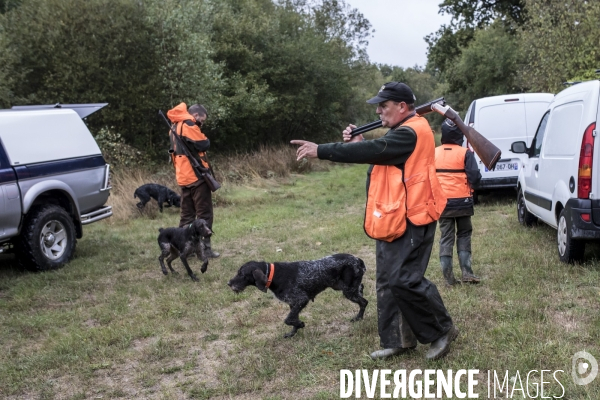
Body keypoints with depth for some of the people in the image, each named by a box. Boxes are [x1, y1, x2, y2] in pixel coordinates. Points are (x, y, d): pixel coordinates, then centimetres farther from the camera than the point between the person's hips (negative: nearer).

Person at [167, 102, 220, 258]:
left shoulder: (175, 127, 17)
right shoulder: (189, 125, -13)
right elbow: (204, 145, -15)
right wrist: (204, 139, 4)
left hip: (183, 177, 9)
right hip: (196, 175, -9)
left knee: (187, 214, 14)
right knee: (204, 214, -3)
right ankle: (205, 247, -3)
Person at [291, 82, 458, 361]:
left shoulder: (411, 132, -16)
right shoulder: (403, 131, 18)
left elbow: (374, 150, -26)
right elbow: (377, 153, 19)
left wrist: (320, 150, -26)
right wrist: (357, 143, -1)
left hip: (410, 220, -11)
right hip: (393, 219, 11)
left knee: (404, 280, -11)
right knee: (387, 282, 11)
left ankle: (442, 330, 7)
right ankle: (398, 339, 19)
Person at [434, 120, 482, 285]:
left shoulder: (434, 153, 0)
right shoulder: (465, 153, -9)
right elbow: (475, 177, -13)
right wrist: (471, 183, 9)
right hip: (462, 201, -2)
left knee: (446, 237, 8)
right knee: (464, 235, 12)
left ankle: (448, 276, 5)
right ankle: (466, 272, 5)